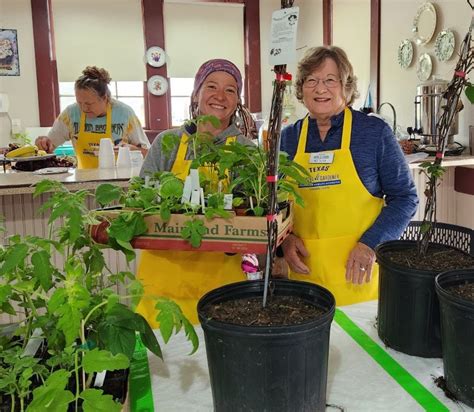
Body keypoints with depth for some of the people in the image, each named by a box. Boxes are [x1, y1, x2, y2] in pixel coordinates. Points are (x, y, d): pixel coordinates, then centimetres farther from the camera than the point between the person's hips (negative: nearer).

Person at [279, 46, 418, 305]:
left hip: (359, 270, -2)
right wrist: (284, 237, -5)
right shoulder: (288, 138, 5)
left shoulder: (375, 132, -3)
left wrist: (371, 244, -14)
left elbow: (404, 197, -1)